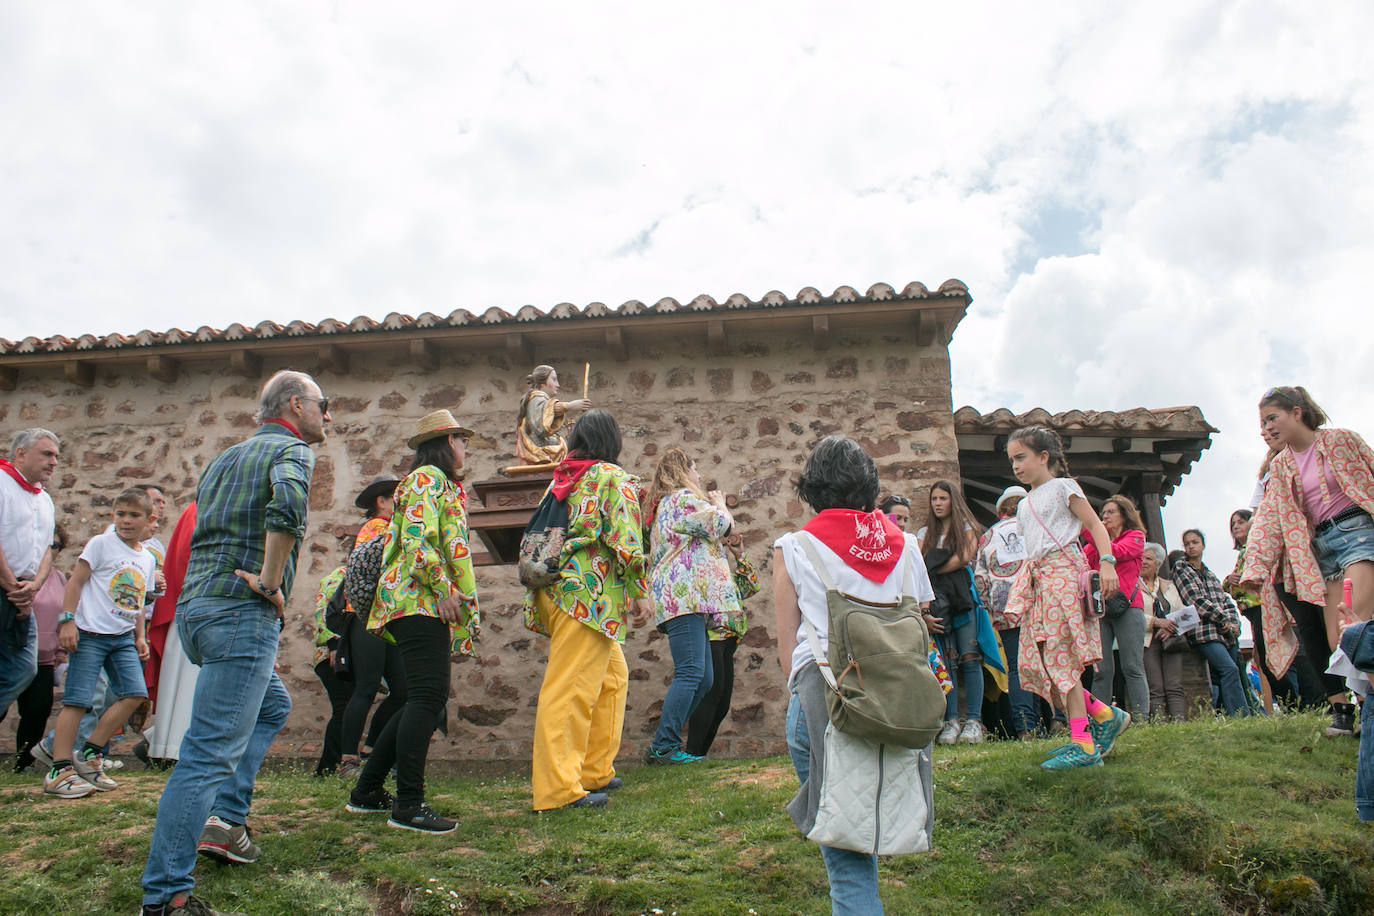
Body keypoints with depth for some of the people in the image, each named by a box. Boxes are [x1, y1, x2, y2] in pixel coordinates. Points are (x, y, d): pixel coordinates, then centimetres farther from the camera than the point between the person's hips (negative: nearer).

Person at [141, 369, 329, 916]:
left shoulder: (226, 457, 23)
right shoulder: (292, 449, -3)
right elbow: (288, 502, -27)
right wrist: (270, 582, -19)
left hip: (194, 605, 9)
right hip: (241, 612, -9)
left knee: (273, 706, 26)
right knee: (210, 751, -9)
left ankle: (225, 817, 17)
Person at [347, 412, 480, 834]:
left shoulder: (440, 483, 27)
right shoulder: (428, 478, -4)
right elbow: (416, 539, -17)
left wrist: (463, 603, 22)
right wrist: (444, 588, -20)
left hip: (424, 606, 11)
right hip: (421, 601, -11)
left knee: (424, 702, 11)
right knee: (428, 698, -13)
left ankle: (367, 791, 19)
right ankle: (408, 805, -11)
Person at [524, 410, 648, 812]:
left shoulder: (561, 479, 16)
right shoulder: (614, 478, -4)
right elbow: (626, 537, -12)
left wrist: (540, 584, 25)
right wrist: (639, 591, -6)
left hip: (557, 590, 8)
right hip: (588, 595, -8)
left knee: (612, 676, 19)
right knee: (570, 689, -6)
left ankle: (594, 771, 24)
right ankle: (559, 788, -3)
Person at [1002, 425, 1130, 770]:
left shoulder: (1062, 487, 4)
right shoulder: (1024, 505, 25)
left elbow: (1095, 524, -3)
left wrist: (1106, 562, -18)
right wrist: (1015, 595, 16)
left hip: (1062, 570, -8)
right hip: (1036, 579, 8)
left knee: (1060, 657, -13)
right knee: (1033, 661, -1)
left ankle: (1082, 743, -9)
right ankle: (1105, 716, 10)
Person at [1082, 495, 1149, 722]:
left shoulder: (1135, 536, 11)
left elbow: (1117, 552, -8)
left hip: (1126, 606, -3)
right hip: (1099, 608, 3)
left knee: (1132, 667, -6)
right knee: (1101, 669, -2)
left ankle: (1141, 718, -7)